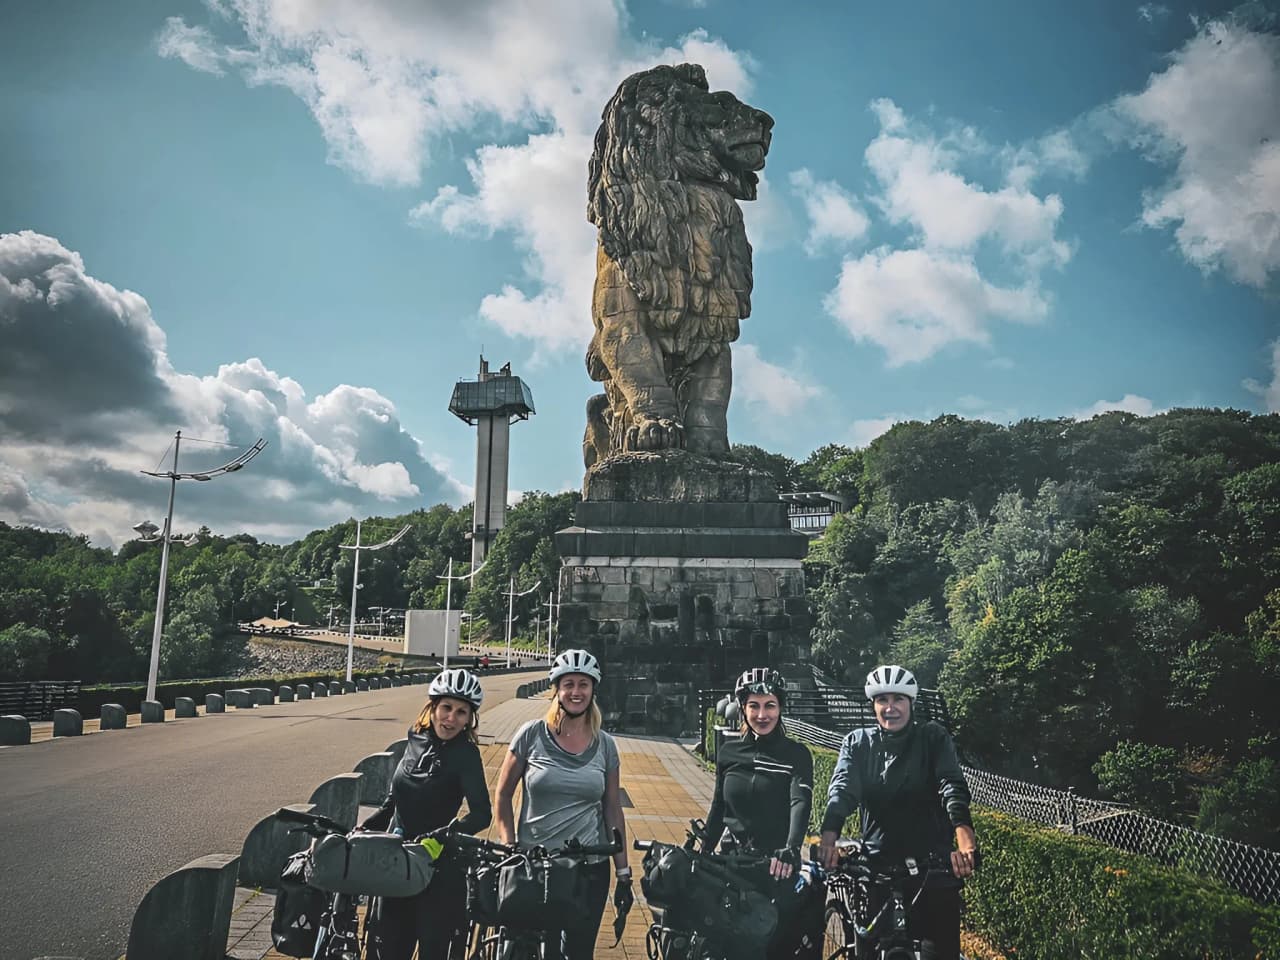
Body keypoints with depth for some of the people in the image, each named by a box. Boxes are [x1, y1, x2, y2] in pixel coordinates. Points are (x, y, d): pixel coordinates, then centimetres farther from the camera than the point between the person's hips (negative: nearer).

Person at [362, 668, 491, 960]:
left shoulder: (465, 754, -14)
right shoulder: (416, 739, 3)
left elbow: (481, 813, -23)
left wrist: (439, 837, -35)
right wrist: (363, 829, 7)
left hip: (437, 869, -5)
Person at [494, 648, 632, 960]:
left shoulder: (604, 745, 1)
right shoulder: (532, 734, -6)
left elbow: (613, 811, 5)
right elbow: (503, 796, 2)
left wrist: (623, 875, 5)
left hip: (590, 868, 2)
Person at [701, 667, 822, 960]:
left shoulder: (796, 754, -7)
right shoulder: (728, 752, 3)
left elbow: (801, 803, -22)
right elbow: (718, 807, 10)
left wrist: (790, 850, -38)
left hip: (779, 866, -3)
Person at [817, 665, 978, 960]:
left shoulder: (933, 737, 2)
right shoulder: (857, 743, 4)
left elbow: (952, 786, -15)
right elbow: (842, 789, -12)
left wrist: (964, 833, -34)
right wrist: (829, 837, -30)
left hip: (933, 867, -1)